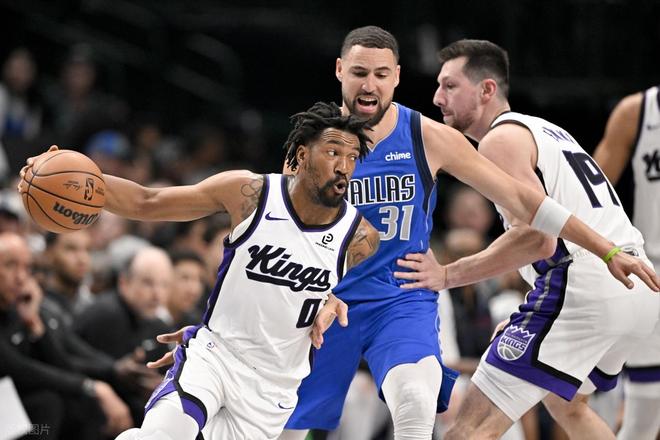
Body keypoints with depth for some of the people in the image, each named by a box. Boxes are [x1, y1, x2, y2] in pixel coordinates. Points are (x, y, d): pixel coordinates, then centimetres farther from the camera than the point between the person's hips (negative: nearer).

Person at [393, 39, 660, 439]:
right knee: (565, 402, 35)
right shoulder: (546, 130, 26)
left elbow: (537, 238, -17)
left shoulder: (500, 141, -4)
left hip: (582, 287, -10)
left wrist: (447, 276, -12)